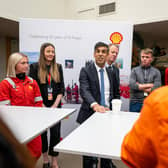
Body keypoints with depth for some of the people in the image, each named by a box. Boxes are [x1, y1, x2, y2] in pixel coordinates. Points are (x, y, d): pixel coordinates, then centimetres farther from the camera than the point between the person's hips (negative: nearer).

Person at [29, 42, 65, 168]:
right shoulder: (35, 67, -2)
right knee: (42, 132, 10)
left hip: (55, 106, 2)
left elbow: (61, 88, 4)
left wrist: (55, 105, -6)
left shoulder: (58, 67, 6)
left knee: (56, 133, 0)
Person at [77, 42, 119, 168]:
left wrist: (113, 109, 5)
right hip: (91, 114, -4)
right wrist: (95, 105, -36)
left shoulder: (110, 72, 11)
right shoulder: (86, 71, -6)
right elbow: (84, 91, -20)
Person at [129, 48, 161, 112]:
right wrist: (149, 85, -5)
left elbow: (157, 88, -6)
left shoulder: (156, 72, 7)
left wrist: (140, 86, -4)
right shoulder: (135, 70, 6)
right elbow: (132, 85, -9)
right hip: (135, 102, 0)